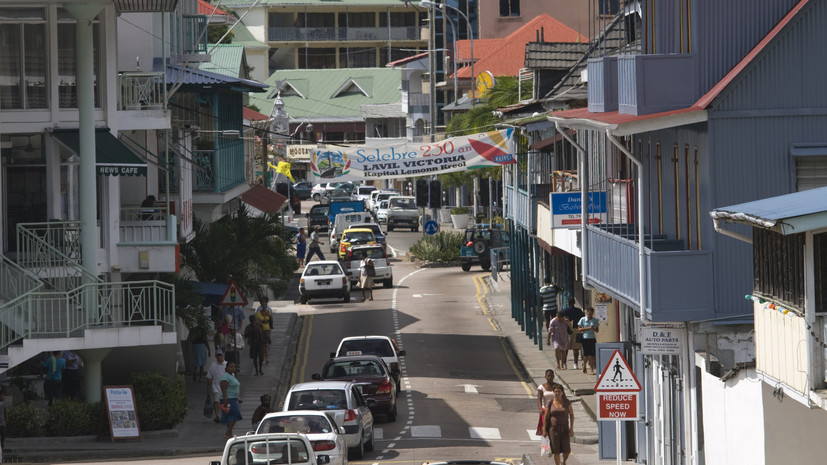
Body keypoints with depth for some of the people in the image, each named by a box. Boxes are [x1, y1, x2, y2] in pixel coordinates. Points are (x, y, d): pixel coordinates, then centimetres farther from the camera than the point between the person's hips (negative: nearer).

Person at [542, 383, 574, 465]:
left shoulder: (567, 402, -4)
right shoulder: (550, 403, -5)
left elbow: (572, 415, 1)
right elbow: (546, 417, 0)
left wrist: (572, 428, -7)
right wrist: (544, 430, -3)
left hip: (564, 428, 1)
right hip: (553, 428, -1)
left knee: (567, 451, -1)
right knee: (556, 451, -3)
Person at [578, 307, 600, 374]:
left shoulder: (595, 320, 5)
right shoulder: (583, 319, 1)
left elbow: (597, 330, 10)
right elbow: (579, 329, 0)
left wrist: (594, 328, -12)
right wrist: (588, 328, -12)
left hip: (592, 338, 1)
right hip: (585, 338, -1)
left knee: (592, 354, -3)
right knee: (586, 354, -2)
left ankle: (592, 370, 2)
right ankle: (584, 365, 24)